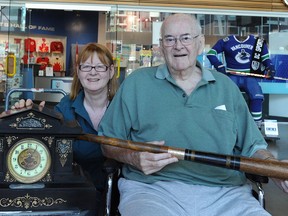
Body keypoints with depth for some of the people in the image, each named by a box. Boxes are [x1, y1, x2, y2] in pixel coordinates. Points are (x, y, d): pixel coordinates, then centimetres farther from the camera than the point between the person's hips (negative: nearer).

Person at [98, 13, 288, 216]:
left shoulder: (226, 86, 14)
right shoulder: (137, 83, 6)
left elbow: (252, 146, 18)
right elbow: (108, 142, 8)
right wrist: (134, 157, -13)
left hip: (225, 194, 3)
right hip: (152, 189, -2)